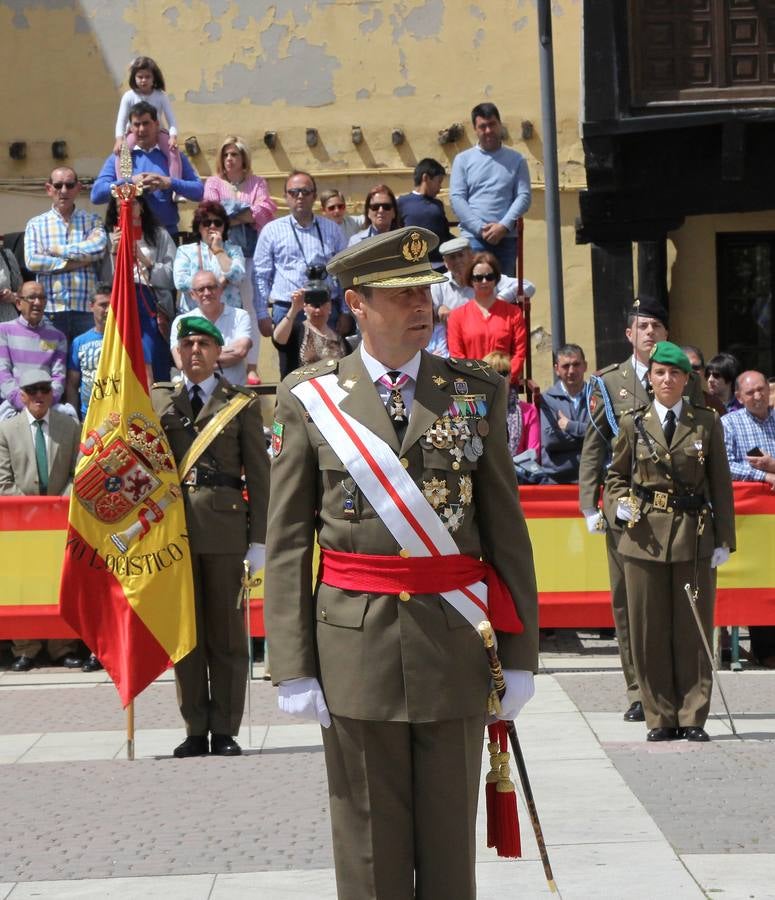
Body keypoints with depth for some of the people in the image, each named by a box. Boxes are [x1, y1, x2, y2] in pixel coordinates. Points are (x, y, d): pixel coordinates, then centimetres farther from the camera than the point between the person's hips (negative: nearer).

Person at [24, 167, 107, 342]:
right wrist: (76, 263, -7)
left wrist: (59, 250, -4)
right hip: (50, 310, 0)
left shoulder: (92, 221, 12)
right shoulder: (36, 224, 11)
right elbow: (31, 261, -4)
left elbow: (98, 248, -8)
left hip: (87, 308, 0)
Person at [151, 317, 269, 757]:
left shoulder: (242, 404, 4)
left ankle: (225, 731, 8)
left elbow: (259, 476, 2)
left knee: (227, 633, 2)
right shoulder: (158, 400, 11)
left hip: (225, 526, -2)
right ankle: (196, 731, 12)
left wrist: (259, 538, -4)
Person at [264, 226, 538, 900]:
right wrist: (293, 667, -5)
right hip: (356, 650, -1)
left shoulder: (477, 393, 5)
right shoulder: (309, 399, 1)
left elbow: (507, 529, 5)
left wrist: (520, 653, 1)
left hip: (455, 646, 1)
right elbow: (287, 545, 1)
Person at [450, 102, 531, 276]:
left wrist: (504, 226, -12)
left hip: (506, 237, 2)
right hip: (473, 237, -1)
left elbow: (524, 196, 3)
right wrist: (480, 229, -11)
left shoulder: (516, 160, 11)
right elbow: (457, 198, 1)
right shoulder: (463, 160, 9)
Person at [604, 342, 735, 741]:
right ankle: (660, 718, 11)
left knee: (693, 631, 2)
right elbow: (615, 476, 14)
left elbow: (720, 484, 6)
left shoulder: (707, 423, 5)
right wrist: (619, 507, -7)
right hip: (645, 536, 0)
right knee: (649, 632, 2)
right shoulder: (633, 424, 6)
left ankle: (692, 718, 10)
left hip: (694, 537, 0)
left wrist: (723, 539, 1)